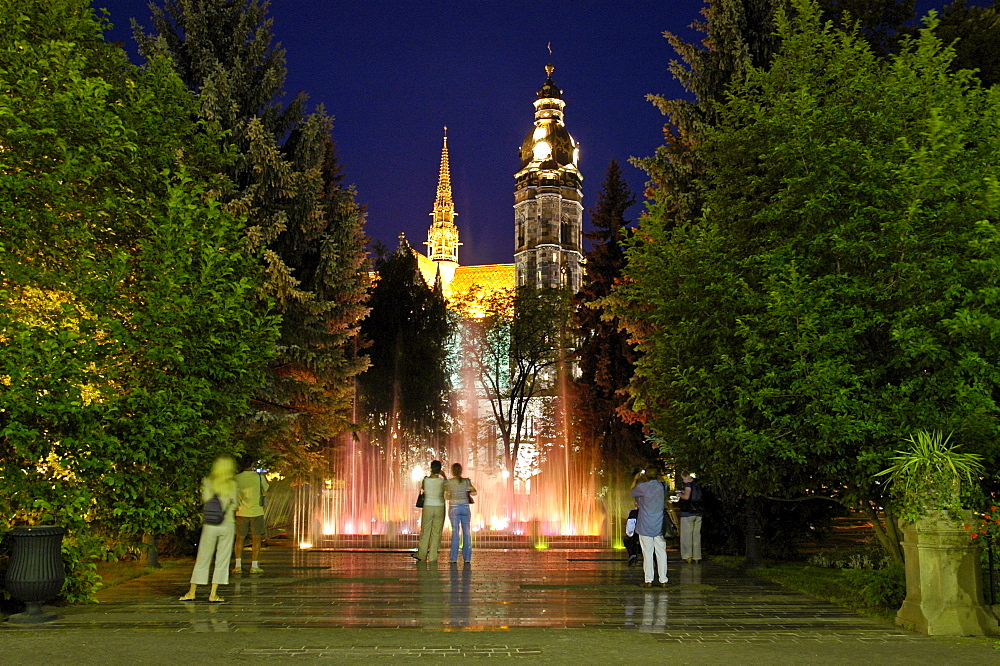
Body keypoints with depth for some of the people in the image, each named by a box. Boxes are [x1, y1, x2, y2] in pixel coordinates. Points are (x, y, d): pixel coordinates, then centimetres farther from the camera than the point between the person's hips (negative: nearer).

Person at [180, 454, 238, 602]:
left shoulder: (208, 482, 0)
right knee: (222, 560, 5)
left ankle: (192, 592, 15)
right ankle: (213, 594, 2)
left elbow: (206, 499, -9)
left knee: (203, 558, 9)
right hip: (228, 524, -1)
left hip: (210, 525, 1)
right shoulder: (233, 484, -1)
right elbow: (234, 505, -1)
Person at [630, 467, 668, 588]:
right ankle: (663, 580, 5)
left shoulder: (643, 487, -10)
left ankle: (648, 580, 3)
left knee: (647, 553, 2)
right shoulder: (662, 487, 2)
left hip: (645, 526, -3)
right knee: (661, 553, 5)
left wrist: (635, 480, 24)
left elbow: (632, 492, 9)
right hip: (660, 527, 3)